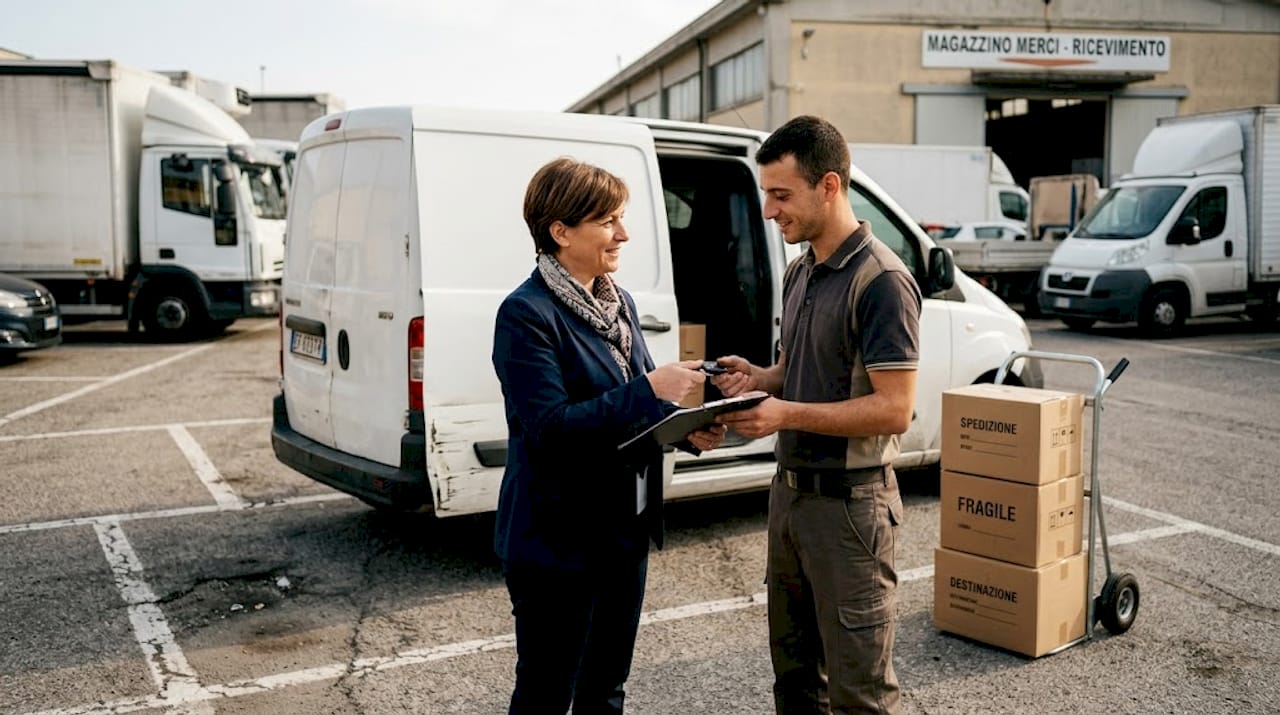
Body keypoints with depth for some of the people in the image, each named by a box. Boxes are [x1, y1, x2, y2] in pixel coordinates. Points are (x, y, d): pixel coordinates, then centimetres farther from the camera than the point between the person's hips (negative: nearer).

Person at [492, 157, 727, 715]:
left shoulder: (619, 303, 8)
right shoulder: (526, 314, -17)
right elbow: (549, 427, -24)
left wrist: (687, 429, -5)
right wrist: (651, 389, -26)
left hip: (625, 530, 8)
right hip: (557, 541, -7)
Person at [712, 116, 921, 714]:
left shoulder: (881, 280, -17)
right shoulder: (799, 272, 10)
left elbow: (893, 409, -21)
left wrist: (788, 414, -26)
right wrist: (758, 378, 0)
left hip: (848, 502, -8)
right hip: (790, 489, 9)